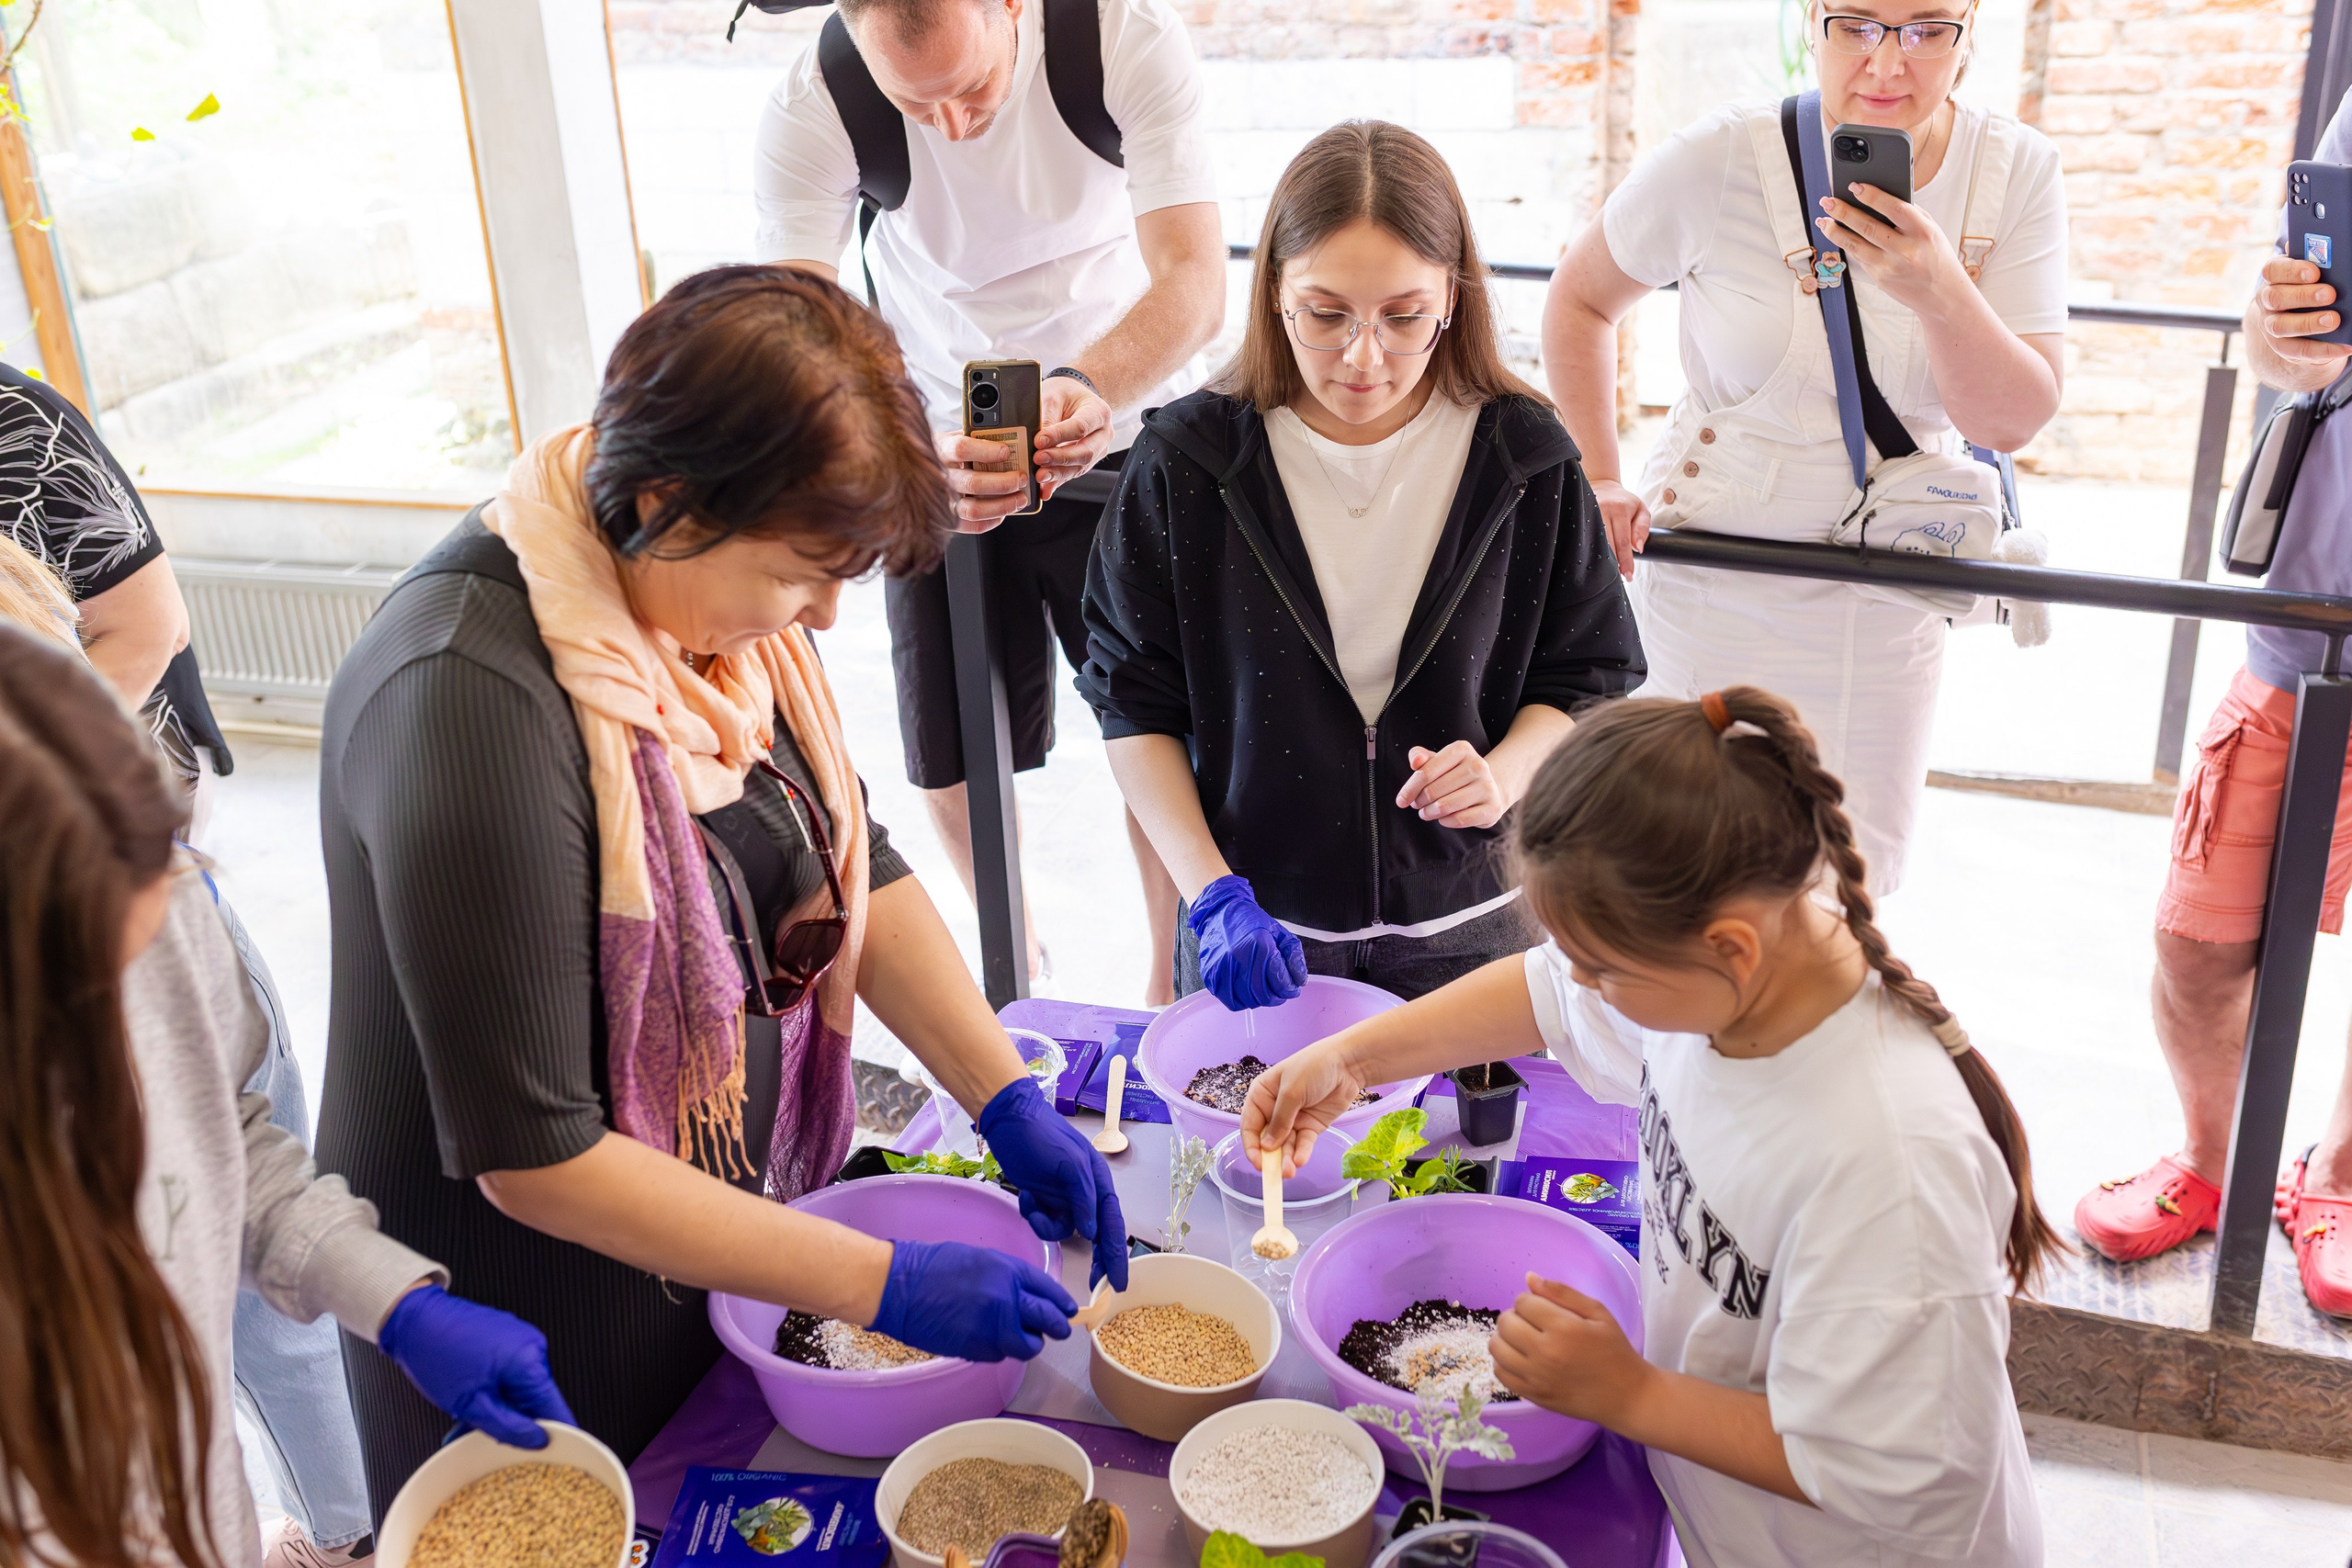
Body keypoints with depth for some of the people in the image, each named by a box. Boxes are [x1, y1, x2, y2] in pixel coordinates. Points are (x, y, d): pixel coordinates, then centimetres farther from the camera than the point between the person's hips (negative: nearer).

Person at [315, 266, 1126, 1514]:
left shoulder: (724, 589, -8)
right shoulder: (472, 701, -33)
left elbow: (853, 868, 4)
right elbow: (529, 1156, -29)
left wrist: (1010, 1104, -6)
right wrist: (885, 1286, -27)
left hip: (728, 1226, 7)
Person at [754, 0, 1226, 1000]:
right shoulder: (810, 114, -24)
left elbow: (1194, 281, -30)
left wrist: (1089, 388, -50)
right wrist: (920, 457, -51)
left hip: (1128, 420, 0)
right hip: (942, 448, 1)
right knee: (954, 758, 5)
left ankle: (1171, 977, 26)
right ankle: (1015, 953, 36)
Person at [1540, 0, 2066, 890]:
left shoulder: (2016, 173, -7)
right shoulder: (1720, 162, -15)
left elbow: (2012, 424, -11)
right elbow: (1580, 298, 1)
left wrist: (1941, 293, -28)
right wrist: (1597, 480, -4)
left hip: (1888, 599, 3)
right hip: (1715, 576, -3)